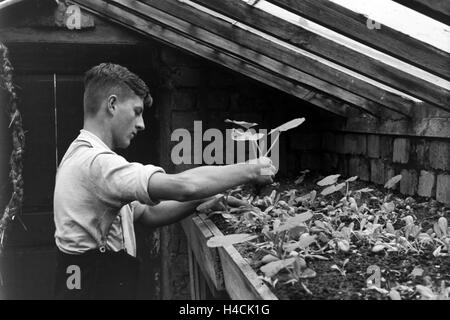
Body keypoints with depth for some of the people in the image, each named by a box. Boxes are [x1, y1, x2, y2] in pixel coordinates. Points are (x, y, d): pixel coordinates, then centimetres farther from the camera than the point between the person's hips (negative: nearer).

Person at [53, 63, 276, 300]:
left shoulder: (83, 155, 12)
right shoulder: (95, 162, -21)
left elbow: (148, 213, 10)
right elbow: (183, 186, -30)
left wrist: (205, 201, -2)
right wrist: (250, 170, -19)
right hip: (93, 290, -10)